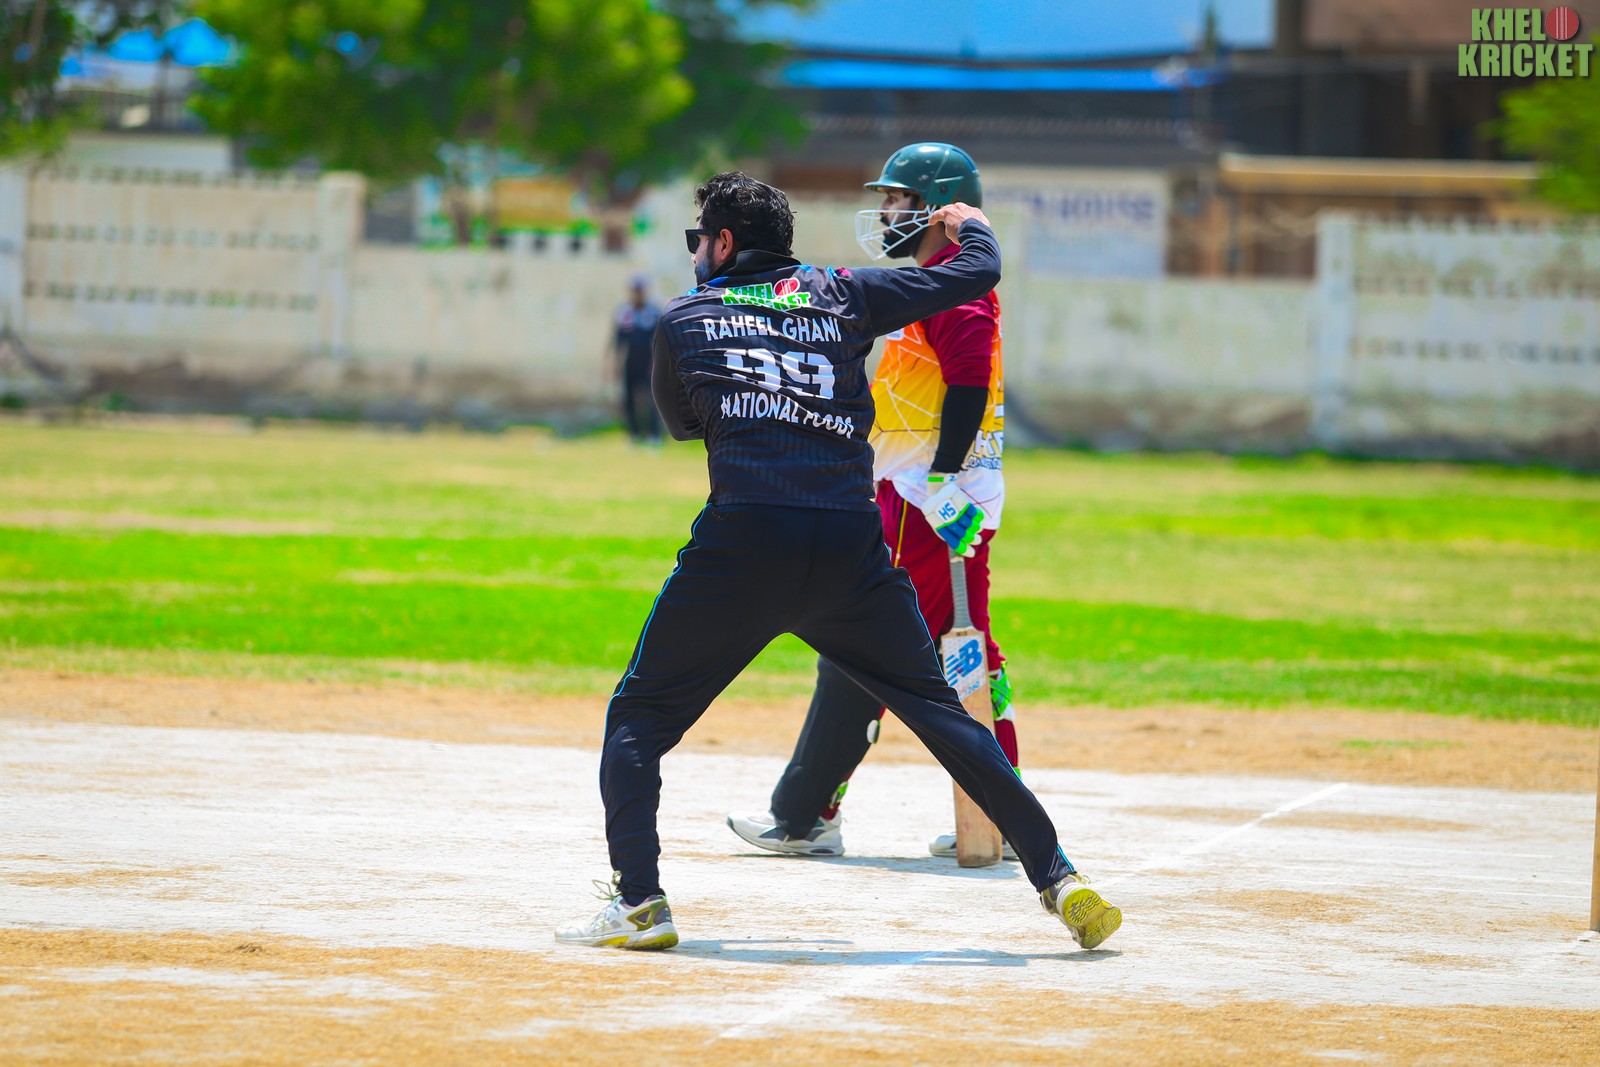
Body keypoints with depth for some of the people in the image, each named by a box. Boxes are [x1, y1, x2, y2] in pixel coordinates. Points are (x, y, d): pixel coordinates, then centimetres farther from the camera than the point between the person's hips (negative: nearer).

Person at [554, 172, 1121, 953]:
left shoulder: (682, 321, 14)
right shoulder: (840, 295, 16)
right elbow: (975, 275, 19)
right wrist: (970, 226, 40)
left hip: (743, 540, -2)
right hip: (852, 546, 2)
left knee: (638, 719, 10)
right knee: (941, 712, 12)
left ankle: (638, 901, -5)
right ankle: (1057, 879, 6)